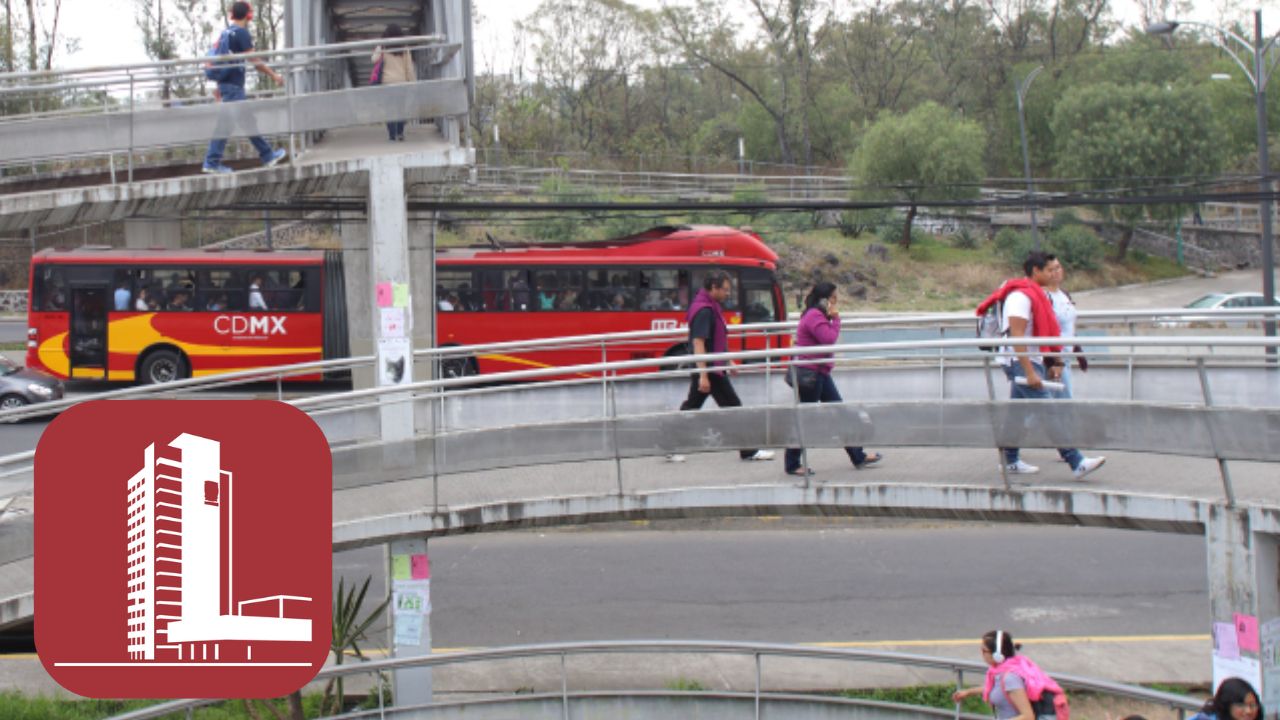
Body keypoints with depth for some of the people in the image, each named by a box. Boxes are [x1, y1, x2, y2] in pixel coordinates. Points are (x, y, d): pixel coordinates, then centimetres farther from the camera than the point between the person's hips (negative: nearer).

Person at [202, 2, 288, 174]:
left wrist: (219, 87, 25)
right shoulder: (242, 33, -11)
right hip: (234, 84, -9)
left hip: (224, 83, 9)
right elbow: (255, 61, -12)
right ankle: (212, 163, -8)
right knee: (225, 123, -8)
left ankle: (267, 155, 18)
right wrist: (273, 75, -2)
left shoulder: (225, 32, 14)